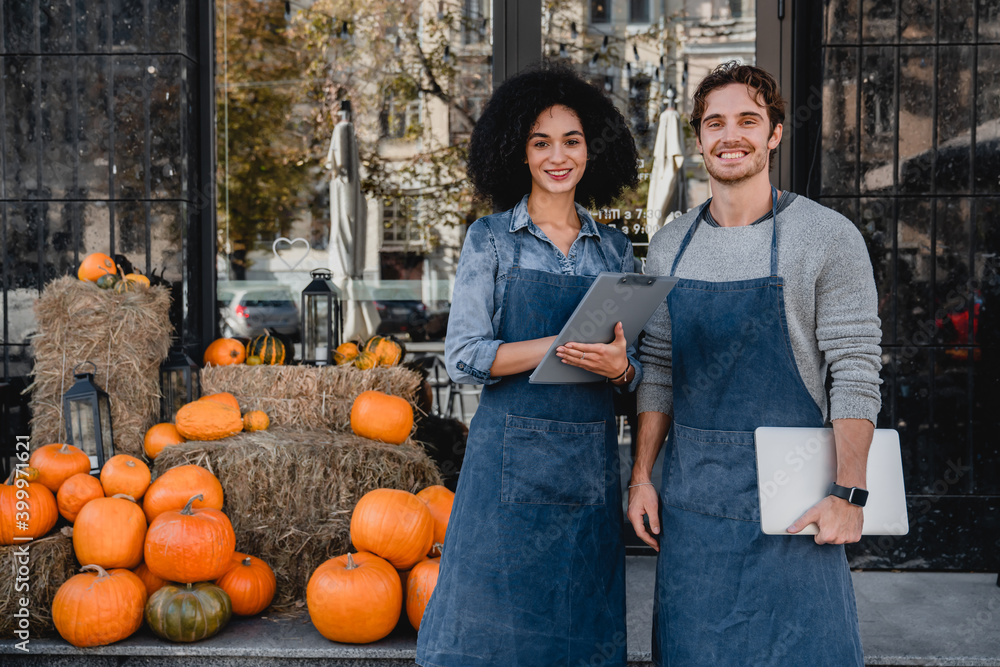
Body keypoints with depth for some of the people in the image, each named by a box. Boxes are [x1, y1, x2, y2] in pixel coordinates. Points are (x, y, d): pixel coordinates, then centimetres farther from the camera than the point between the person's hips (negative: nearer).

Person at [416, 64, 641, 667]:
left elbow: (636, 371, 12)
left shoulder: (615, 249, 11)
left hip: (592, 461, 3)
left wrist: (618, 366, -12)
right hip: (511, 460, -3)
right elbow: (464, 357, -6)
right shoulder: (491, 240, 1)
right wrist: (564, 345, -18)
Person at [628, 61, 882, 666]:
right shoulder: (670, 246, 8)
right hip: (690, 491, 4)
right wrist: (642, 475, 6)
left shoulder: (829, 237, -5)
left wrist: (848, 493, -14)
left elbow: (856, 374, -8)